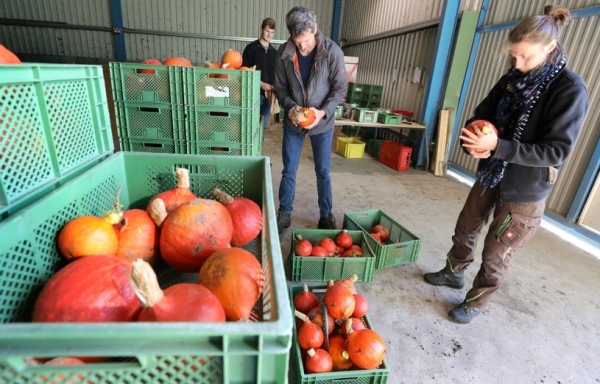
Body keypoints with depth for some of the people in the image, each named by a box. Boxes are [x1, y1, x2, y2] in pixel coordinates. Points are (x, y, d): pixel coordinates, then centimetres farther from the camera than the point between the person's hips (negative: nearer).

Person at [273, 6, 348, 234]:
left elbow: (340, 87, -8)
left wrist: (323, 111, -23)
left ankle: (326, 215, 25)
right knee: (288, 171, 8)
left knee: (323, 172, 8)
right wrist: (289, 107, -19)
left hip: (323, 123, -1)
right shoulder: (284, 53, -9)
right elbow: (280, 87, 0)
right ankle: (284, 214, 25)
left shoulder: (332, 51, -14)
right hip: (293, 122, 2)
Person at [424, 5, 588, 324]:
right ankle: (453, 273, 44)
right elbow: (481, 116, 6)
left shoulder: (570, 89, -17)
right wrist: (474, 143, -17)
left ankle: (475, 302, 29)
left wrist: (497, 146, -31)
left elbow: (557, 151, -21)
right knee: (465, 229, 20)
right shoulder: (512, 79, 1)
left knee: (496, 253, 8)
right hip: (490, 176, 6)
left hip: (525, 191, -6)